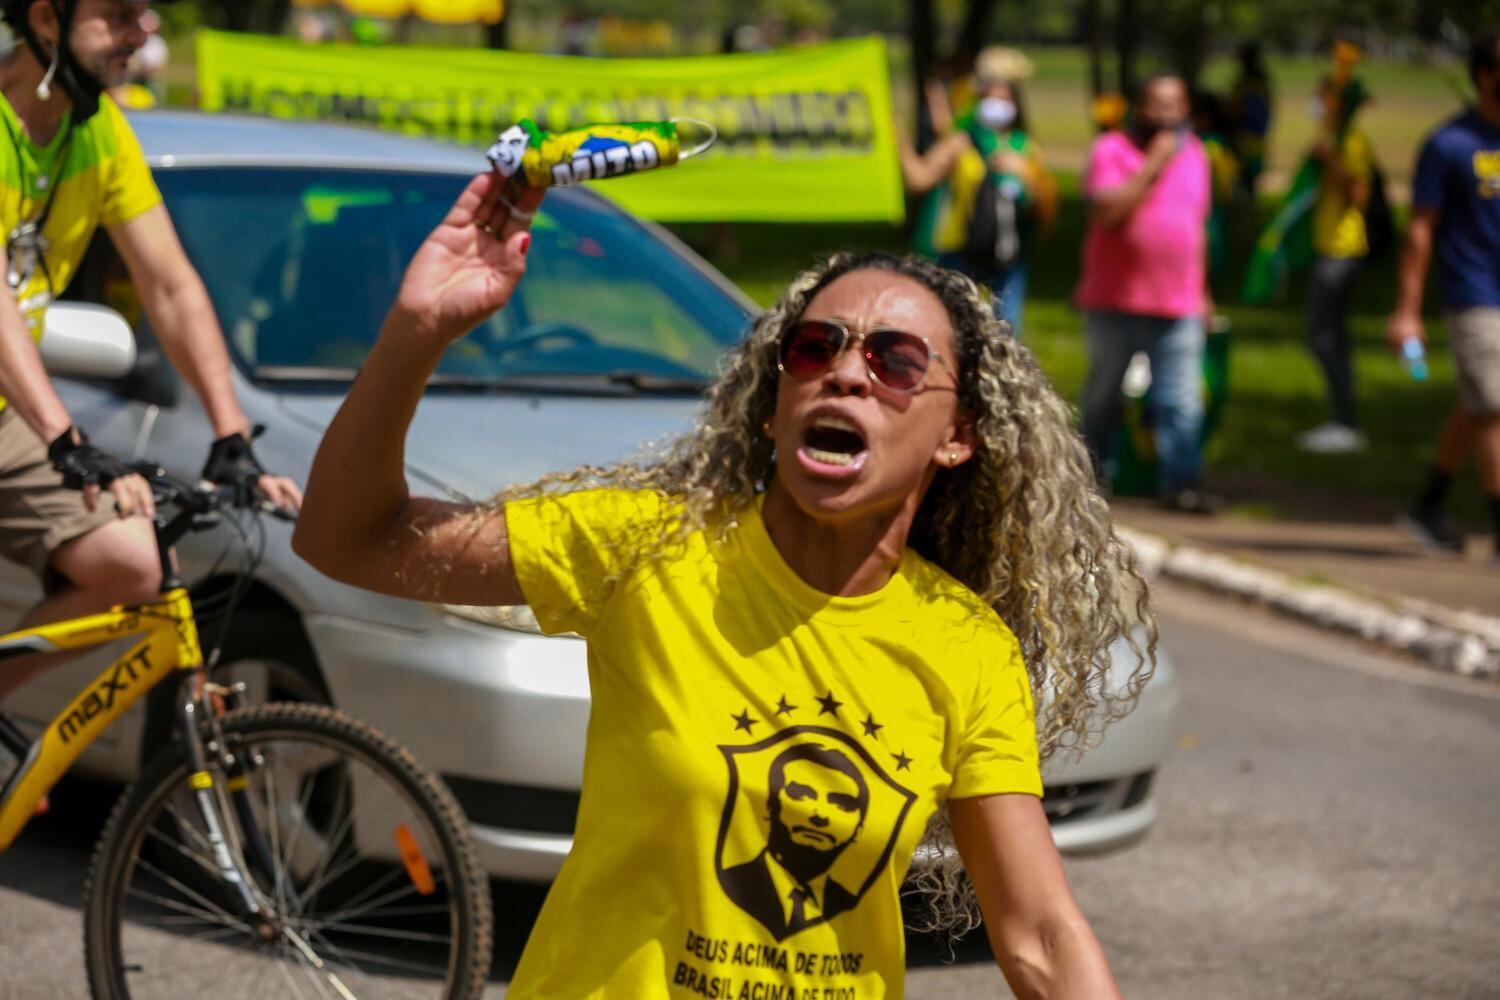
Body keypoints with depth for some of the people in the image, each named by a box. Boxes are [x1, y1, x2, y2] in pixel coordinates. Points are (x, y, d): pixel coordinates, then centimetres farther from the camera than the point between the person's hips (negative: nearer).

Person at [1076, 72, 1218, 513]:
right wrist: (1152, 167, -19)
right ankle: (1091, 474, 19)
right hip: (1116, 300, -3)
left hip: (1178, 305, 3)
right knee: (1103, 394, 7)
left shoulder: (1194, 154, 13)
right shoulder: (1112, 150, -4)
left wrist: (1201, 291, 19)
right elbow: (1108, 212, -18)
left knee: (1183, 400, -5)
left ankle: (1181, 482, -5)